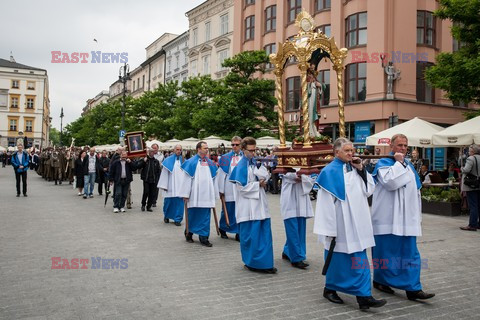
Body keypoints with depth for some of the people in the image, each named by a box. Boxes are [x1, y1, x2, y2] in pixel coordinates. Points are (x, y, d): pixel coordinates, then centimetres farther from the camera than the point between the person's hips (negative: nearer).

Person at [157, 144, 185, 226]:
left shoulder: (183, 161, 9)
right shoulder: (168, 160, 2)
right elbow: (164, 173, 0)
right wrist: (164, 185, -4)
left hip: (181, 186, 1)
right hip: (170, 186, -1)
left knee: (179, 203, -3)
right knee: (168, 202, 7)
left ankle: (177, 219, 7)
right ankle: (166, 216, 30)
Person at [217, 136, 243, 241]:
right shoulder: (225, 158, 4)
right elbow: (221, 175, 3)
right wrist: (221, 190, -1)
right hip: (229, 190, -1)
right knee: (227, 211, 8)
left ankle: (238, 233, 12)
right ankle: (223, 229, 28)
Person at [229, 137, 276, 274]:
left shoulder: (256, 162, 13)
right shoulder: (241, 166, -8)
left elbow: (266, 176, 1)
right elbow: (242, 187, -13)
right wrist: (258, 184, -8)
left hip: (260, 204, 7)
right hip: (248, 207, -6)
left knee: (265, 232, 4)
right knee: (250, 235, 0)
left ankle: (265, 263, 10)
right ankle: (251, 262, 15)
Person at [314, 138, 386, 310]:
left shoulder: (354, 169, 10)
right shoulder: (329, 172, -11)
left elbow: (370, 189, 8)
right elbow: (325, 203, -14)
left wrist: (361, 170, -3)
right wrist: (330, 228, -15)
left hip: (356, 224, 6)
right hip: (340, 225, -6)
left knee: (359, 261, 7)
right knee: (338, 258, 6)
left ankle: (364, 296, 15)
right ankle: (330, 289, 25)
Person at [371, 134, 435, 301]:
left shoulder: (409, 165, 16)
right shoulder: (383, 163, -4)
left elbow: (416, 191, 20)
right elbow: (390, 182, -24)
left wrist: (418, 215, 18)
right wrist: (398, 162, -14)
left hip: (406, 218, 6)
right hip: (387, 217, -6)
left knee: (410, 253, 3)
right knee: (385, 251, 4)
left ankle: (413, 288, 4)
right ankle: (380, 280, 21)